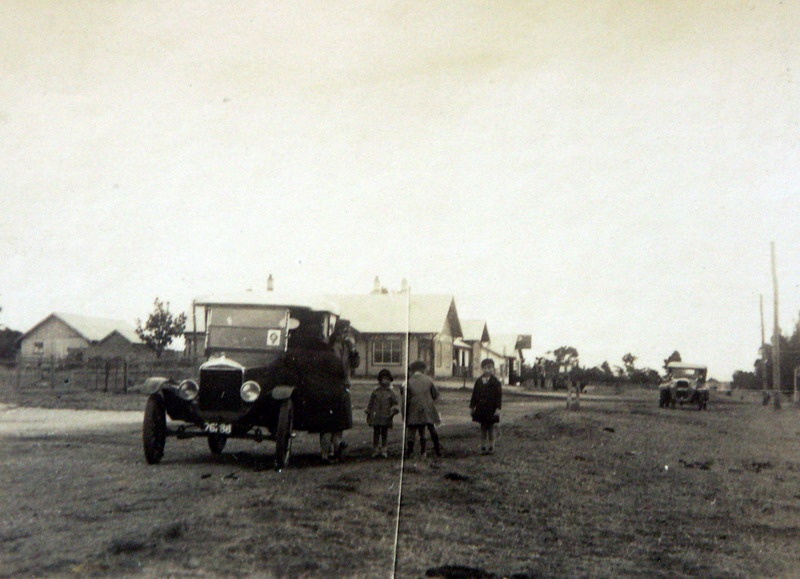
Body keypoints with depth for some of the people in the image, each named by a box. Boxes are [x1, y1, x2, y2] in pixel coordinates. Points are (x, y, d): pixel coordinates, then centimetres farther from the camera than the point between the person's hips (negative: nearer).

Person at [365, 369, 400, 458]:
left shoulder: (391, 393, 4)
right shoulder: (375, 392, 5)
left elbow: (396, 403, 4)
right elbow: (370, 404, 10)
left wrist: (394, 410, -17)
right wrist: (369, 415, 11)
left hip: (386, 417, 0)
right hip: (376, 417, 0)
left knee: (384, 433, 8)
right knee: (376, 433, 2)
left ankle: (383, 449, 17)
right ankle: (375, 449, 8)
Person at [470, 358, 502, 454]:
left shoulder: (495, 382, -3)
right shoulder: (478, 381, 8)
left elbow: (499, 396, -7)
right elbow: (474, 395, 11)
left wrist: (498, 408, -14)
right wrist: (472, 407, 8)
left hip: (491, 409, -3)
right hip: (481, 409, 3)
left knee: (490, 427, 3)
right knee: (483, 428, 7)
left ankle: (491, 447, 11)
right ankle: (483, 447, 13)